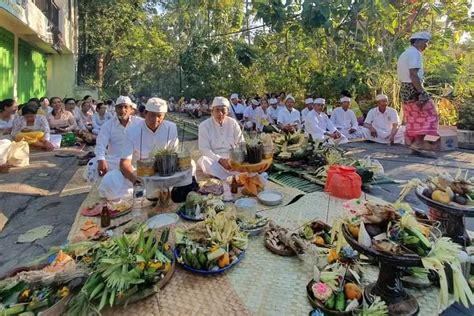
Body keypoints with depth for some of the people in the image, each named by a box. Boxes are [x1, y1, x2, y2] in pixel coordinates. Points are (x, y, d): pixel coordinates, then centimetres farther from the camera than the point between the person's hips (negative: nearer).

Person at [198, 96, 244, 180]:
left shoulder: (233, 123, 4)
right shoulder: (204, 125, -3)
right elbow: (204, 149, -10)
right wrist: (220, 160, -25)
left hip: (232, 158, 2)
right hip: (214, 159, -1)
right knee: (203, 160, -34)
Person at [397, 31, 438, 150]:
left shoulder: (404, 54, 21)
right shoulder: (415, 53, -9)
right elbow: (413, 74, -20)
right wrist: (421, 93, -23)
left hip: (404, 88, 9)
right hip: (413, 88, -9)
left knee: (411, 118, 14)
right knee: (428, 114, -4)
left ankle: (409, 141, 17)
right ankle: (417, 143, -11)